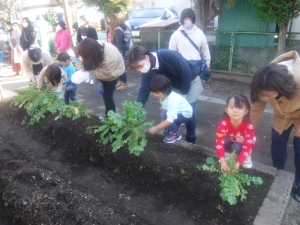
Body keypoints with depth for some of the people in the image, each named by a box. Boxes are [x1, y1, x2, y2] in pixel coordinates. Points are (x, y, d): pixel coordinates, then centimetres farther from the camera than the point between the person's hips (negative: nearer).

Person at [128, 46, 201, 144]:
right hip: (175, 85, 6)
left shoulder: (169, 56, -36)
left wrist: (184, 93, -19)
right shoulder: (148, 72, -17)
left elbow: (186, 72, -28)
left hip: (191, 80, -5)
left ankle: (191, 138, 13)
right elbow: (143, 92, -15)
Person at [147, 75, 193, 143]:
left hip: (185, 114, -9)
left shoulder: (172, 100, -35)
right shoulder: (165, 95, -11)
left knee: (165, 115, -27)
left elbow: (170, 119, -40)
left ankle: (175, 134, -8)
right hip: (177, 113, 9)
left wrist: (156, 128, -42)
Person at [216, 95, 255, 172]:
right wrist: (223, 160, -46)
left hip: (242, 145, -1)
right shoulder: (224, 124, -33)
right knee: (226, 140, -31)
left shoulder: (249, 127, -34)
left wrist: (238, 163, -41)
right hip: (230, 142, 1)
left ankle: (246, 158, -2)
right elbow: (219, 142, -36)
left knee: (236, 147, -32)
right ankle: (228, 154, -4)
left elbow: (247, 147, -32)